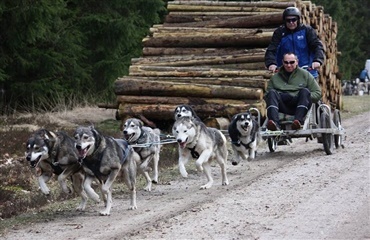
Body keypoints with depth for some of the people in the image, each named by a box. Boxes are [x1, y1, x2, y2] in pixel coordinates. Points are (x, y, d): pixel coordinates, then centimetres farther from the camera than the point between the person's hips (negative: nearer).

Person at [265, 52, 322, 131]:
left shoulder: (305, 74, 15)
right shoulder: (275, 77, 21)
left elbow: (317, 93, 10)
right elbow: (267, 96, 15)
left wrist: (305, 97, -9)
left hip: (299, 106, -1)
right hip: (283, 108, 1)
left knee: (305, 91, -28)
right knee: (272, 92, -25)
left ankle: (298, 121, -49)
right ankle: (275, 123, -48)